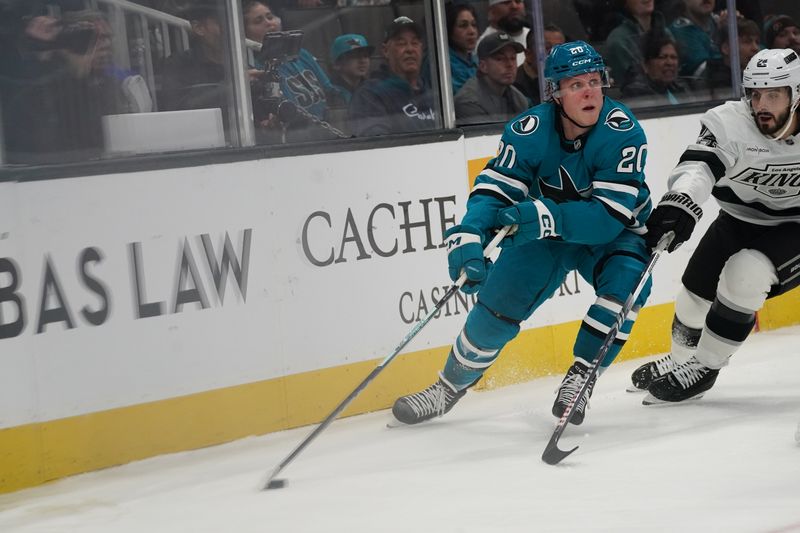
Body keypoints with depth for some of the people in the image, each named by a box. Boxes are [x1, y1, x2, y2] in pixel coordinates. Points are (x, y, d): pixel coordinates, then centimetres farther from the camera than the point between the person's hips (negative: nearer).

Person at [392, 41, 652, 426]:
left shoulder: (622, 131, -29)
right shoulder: (529, 131, -22)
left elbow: (611, 215, -35)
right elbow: (494, 190, -26)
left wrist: (546, 216, -49)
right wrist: (467, 237, -46)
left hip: (612, 234, -1)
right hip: (545, 233, 1)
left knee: (626, 279, -29)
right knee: (500, 300, -9)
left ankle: (580, 377, -11)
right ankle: (450, 386, 14)